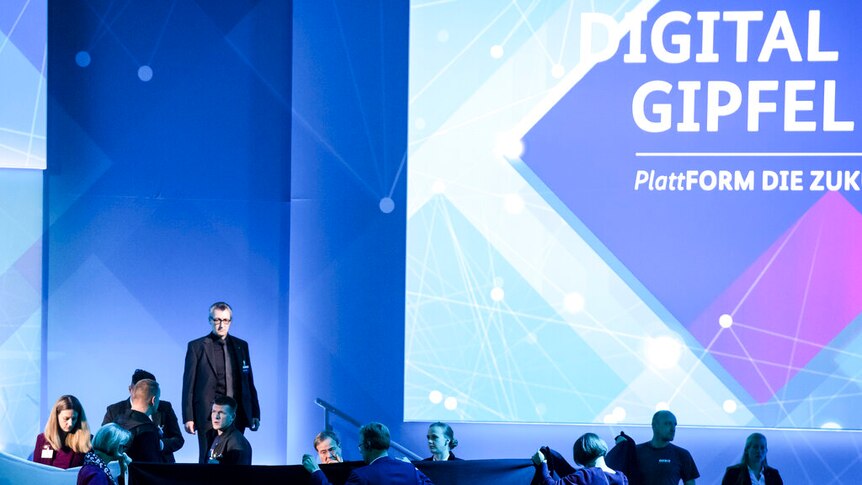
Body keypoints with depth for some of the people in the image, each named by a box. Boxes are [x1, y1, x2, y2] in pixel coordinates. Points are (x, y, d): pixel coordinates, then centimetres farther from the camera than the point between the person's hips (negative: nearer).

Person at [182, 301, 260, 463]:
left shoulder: (241, 346, 12)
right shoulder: (197, 347, 2)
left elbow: (248, 382, 14)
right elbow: (189, 385, 0)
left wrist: (255, 413, 9)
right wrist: (188, 418, -6)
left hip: (237, 416, 3)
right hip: (208, 417, -3)